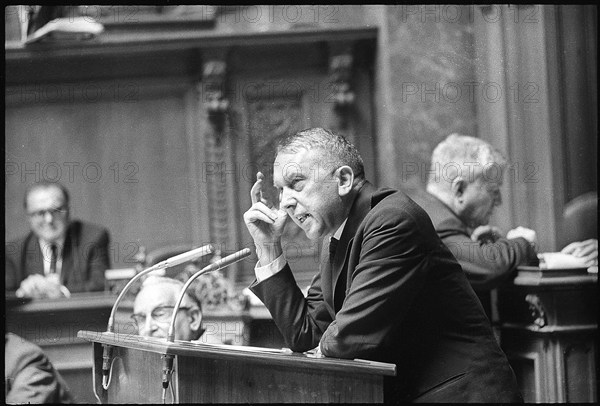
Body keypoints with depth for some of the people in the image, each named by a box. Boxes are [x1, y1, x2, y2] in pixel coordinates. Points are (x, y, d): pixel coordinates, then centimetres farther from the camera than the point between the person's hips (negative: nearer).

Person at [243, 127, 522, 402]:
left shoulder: (394, 220, -16)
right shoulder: (335, 244, 12)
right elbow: (303, 336, 11)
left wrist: (326, 345, 1)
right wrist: (268, 248, 10)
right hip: (399, 395, 8)